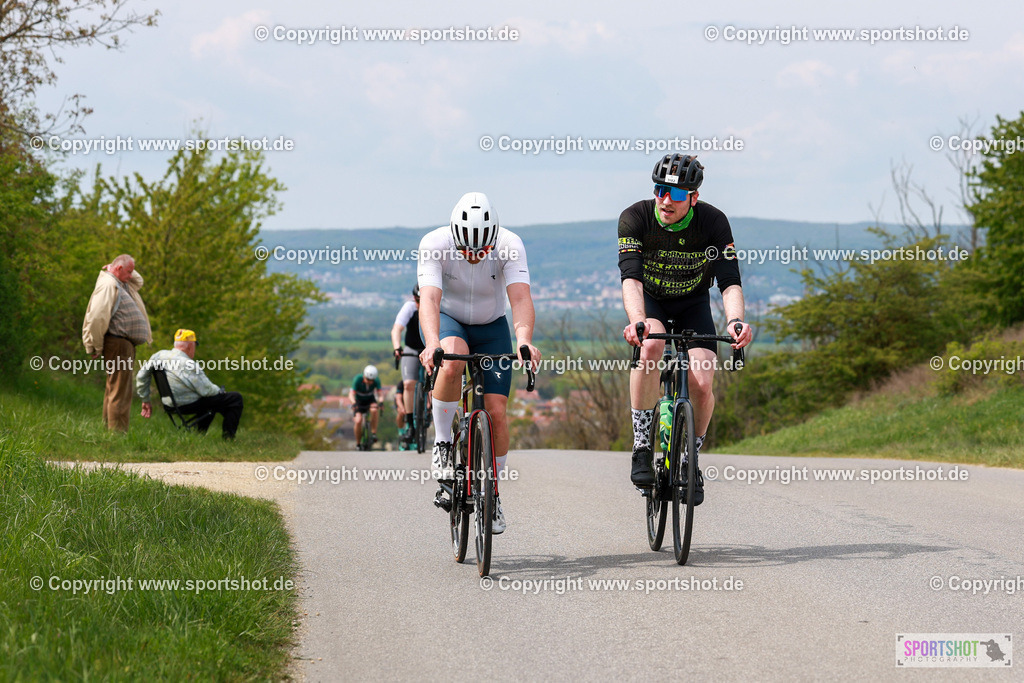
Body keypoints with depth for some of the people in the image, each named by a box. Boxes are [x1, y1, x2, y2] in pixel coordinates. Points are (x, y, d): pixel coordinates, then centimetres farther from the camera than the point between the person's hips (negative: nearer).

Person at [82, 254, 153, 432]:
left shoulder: (121, 284, 18)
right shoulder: (108, 284, -13)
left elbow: (138, 282, 38)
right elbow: (97, 317, -22)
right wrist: (96, 346, -17)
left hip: (125, 344, 11)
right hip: (118, 343, -11)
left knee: (115, 389, 16)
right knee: (120, 391, -12)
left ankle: (108, 428, 24)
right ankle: (117, 432, -13)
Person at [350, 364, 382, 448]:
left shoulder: (376, 380, -22)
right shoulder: (358, 379, -27)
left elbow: (379, 393, -27)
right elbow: (351, 394, -32)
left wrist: (380, 402, -50)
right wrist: (354, 403, -52)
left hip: (370, 400, 1)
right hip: (359, 401, -1)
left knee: (374, 410, -35)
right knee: (358, 421, -24)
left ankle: (373, 434, -24)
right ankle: (358, 444, -6)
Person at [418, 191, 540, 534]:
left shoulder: (509, 245, -26)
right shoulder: (434, 244, -28)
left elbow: (521, 297, -37)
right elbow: (429, 299, -39)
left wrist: (524, 341, -56)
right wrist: (432, 345, -57)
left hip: (491, 326, 1)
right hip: (447, 321, -1)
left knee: (497, 410, -11)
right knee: (452, 361, -37)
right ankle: (442, 443, -16)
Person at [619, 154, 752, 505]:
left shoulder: (713, 222, -24)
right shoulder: (635, 218, -26)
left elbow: (729, 281, -30)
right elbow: (630, 277, -37)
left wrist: (736, 321, -50)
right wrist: (637, 320, -56)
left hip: (693, 304, 1)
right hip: (650, 302, -1)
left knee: (702, 384, -19)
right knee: (651, 344, -35)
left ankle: (691, 459, 10)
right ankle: (642, 448, -26)